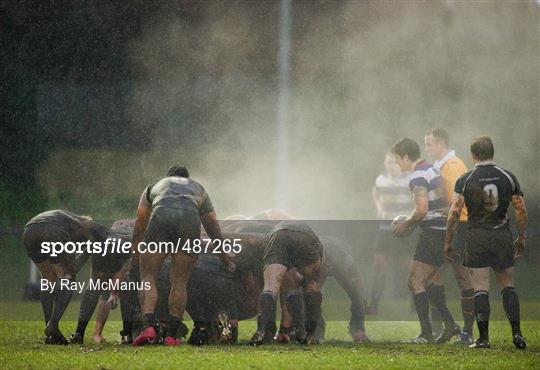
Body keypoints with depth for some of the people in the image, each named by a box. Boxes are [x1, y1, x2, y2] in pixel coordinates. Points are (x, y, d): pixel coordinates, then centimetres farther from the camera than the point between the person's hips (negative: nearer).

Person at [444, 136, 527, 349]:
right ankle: (516, 333, 3)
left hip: (477, 237, -2)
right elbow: (521, 211, 4)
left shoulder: (465, 180, -3)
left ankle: (483, 338, -1)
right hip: (502, 236, 2)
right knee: (507, 285, 12)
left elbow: (454, 213, -7)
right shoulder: (508, 177, 3)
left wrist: (448, 243, 1)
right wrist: (521, 240, 14)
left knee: (481, 289, 1)